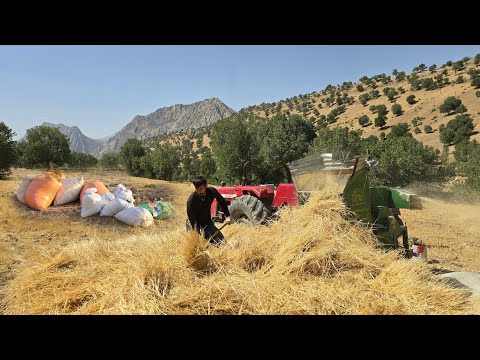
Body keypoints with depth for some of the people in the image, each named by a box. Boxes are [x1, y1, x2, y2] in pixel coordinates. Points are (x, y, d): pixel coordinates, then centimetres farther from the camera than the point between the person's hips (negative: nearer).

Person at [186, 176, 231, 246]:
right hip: (195, 224, -3)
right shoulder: (191, 200, -28)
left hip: (207, 222, 3)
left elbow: (222, 202, 2)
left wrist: (227, 216, -4)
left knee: (222, 242, -2)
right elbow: (192, 219, -25)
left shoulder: (212, 191, -18)